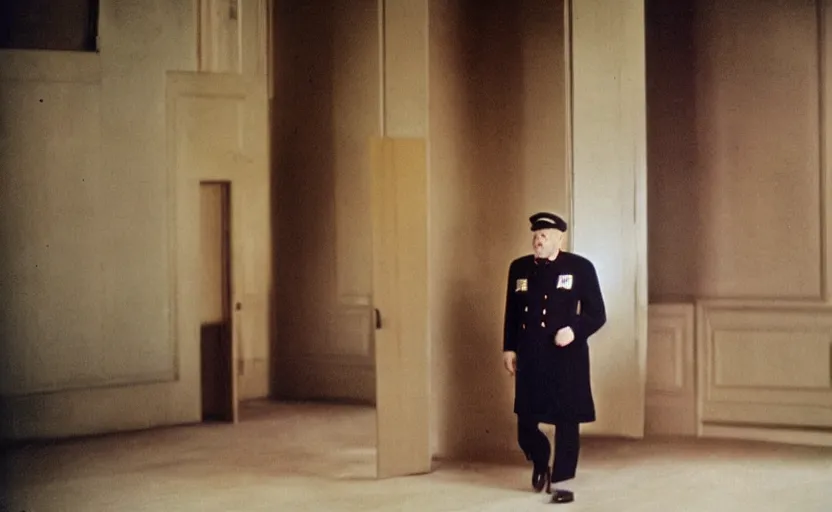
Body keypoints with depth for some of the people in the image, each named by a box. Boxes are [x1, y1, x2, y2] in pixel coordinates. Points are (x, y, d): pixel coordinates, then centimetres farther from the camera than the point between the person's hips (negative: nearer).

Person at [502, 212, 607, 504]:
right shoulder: (519, 268, 8)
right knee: (525, 420, 6)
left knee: (567, 420, 1)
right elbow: (512, 313, 14)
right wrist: (509, 348, 6)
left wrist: (575, 330, -19)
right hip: (530, 357, 3)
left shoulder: (580, 267, -2)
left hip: (566, 357, -3)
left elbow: (597, 314, -2)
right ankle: (540, 464, 34)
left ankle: (562, 482, 10)